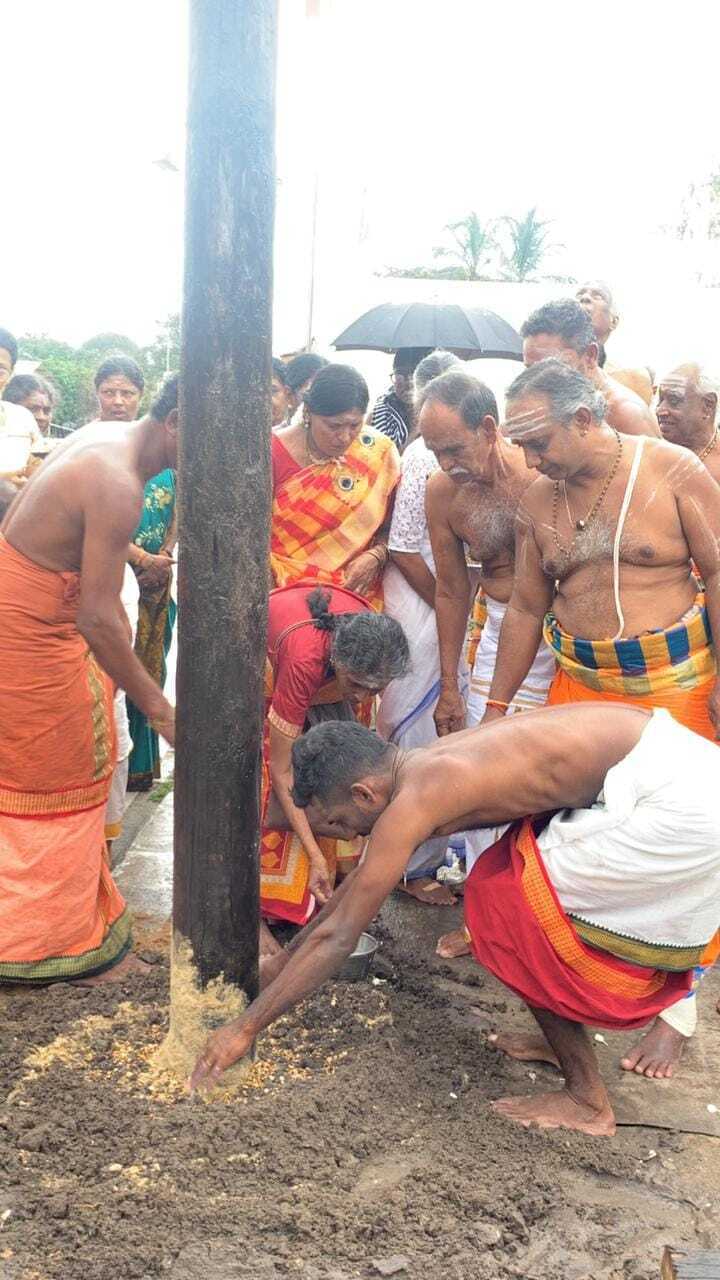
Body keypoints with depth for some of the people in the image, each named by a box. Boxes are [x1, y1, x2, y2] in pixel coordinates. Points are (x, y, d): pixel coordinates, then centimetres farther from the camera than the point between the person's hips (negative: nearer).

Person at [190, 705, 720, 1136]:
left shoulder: (416, 799, -15)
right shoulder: (424, 767, 12)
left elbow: (338, 936, -12)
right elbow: (360, 881, 24)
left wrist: (245, 1028, -4)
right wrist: (282, 962, 33)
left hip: (675, 800, -9)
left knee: (512, 911, -1)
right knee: (504, 880, 18)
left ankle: (588, 1101, 10)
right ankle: (564, 1039, 32)